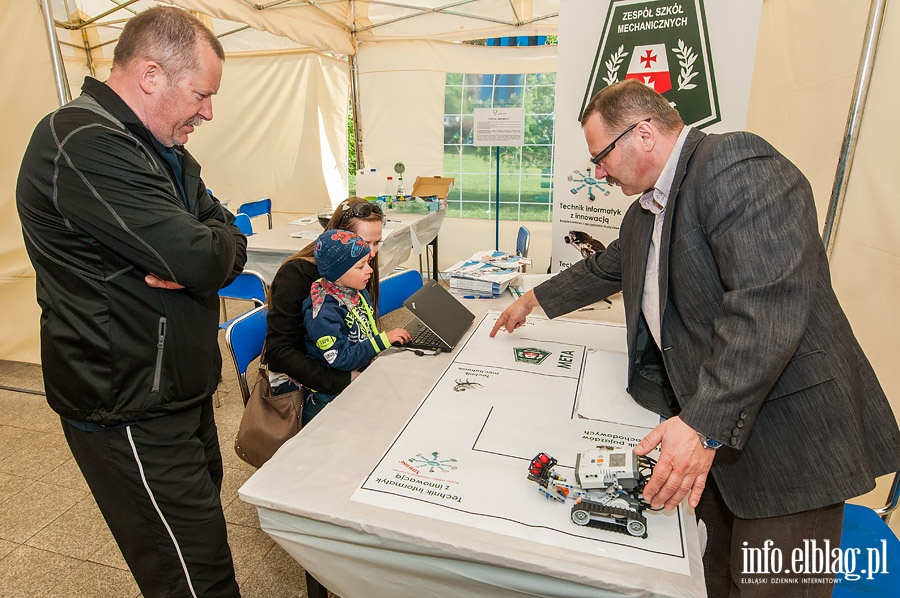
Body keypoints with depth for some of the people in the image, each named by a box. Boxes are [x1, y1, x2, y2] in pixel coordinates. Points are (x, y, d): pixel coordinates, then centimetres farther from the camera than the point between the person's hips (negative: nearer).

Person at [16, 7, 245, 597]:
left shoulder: (163, 150, 12)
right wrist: (208, 245, -6)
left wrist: (190, 261, -15)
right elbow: (205, 257, -29)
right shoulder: (83, 149, -21)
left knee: (205, 502, 24)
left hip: (181, 390, 10)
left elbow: (232, 237, 5)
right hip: (131, 415, -9)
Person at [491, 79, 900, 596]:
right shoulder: (646, 212, 10)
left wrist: (704, 426, -31)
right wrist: (534, 300, 32)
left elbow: (768, 302, -30)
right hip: (710, 428, 8)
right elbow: (604, 270, 26)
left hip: (788, 437, -8)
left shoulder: (736, 164, -19)